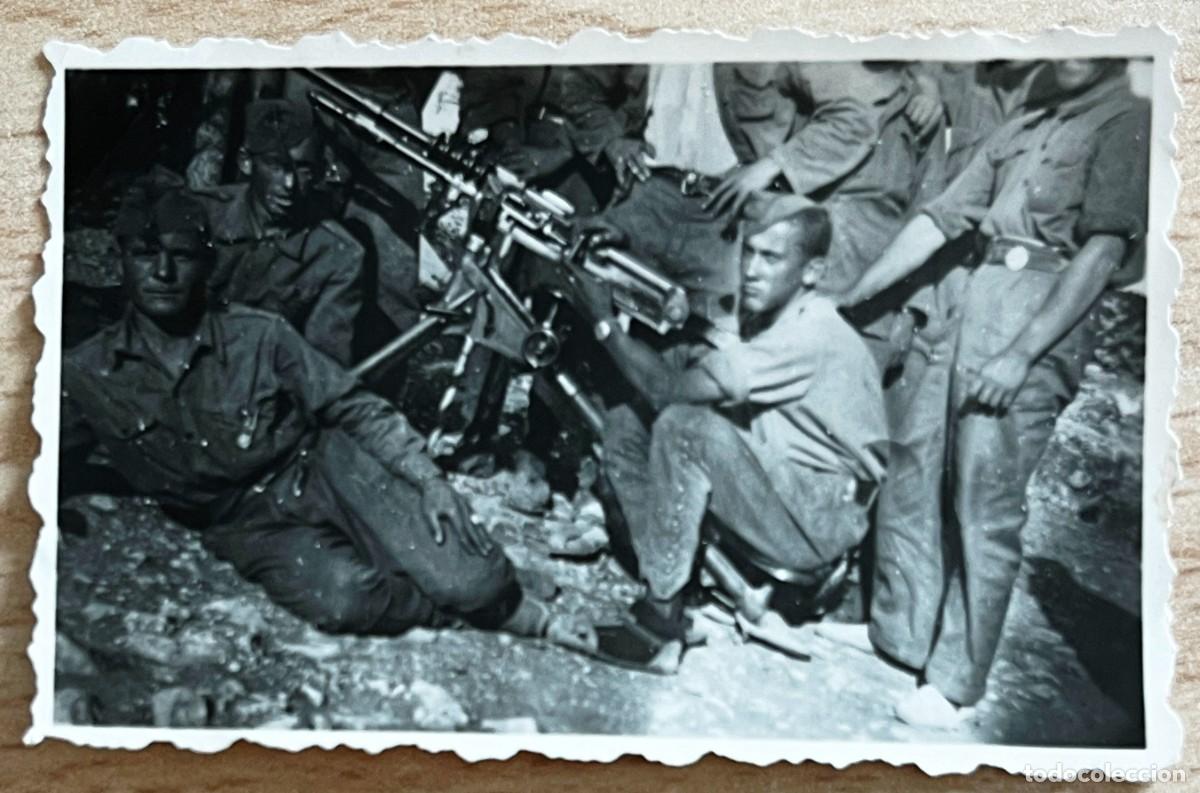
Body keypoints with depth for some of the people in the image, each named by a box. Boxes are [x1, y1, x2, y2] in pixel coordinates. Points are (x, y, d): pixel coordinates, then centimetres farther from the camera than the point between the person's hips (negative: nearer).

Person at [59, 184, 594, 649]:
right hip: (254, 528, 1)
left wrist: (429, 479, -15)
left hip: (327, 469, -1)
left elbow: (357, 410, -4)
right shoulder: (86, 379, -5)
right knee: (340, 598, -32)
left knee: (470, 582, -25)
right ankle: (519, 620, -14)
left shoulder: (259, 335, -8)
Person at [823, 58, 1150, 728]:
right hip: (970, 305, 7)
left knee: (984, 507, -7)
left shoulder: (1128, 123, 0)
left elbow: (1103, 252, -10)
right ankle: (901, 630, 23)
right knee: (908, 470, 8)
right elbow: (941, 219, 18)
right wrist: (851, 296, 14)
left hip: (1041, 320, -7)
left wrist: (1020, 354, -19)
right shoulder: (1022, 130, 21)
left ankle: (957, 682, 3)